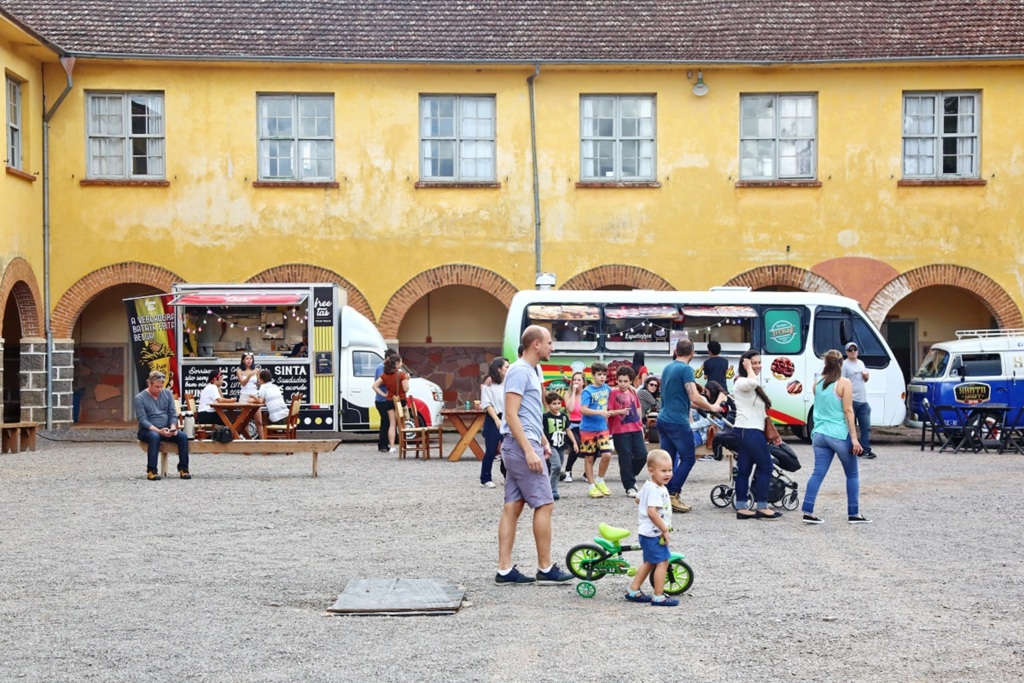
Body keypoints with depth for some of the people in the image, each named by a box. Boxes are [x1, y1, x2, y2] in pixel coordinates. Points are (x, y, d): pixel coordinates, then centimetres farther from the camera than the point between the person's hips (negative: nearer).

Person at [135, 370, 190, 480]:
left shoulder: (167, 393, 6)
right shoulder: (140, 397, -7)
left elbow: (173, 414, 5)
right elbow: (143, 420, -14)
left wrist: (173, 427, -16)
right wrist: (158, 431, -27)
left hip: (166, 430, 4)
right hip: (147, 430, -4)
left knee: (183, 436, -24)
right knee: (154, 436, -38)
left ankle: (183, 469, -16)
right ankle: (151, 471, -35)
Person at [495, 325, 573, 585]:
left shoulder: (531, 371, 17)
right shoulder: (519, 371, -14)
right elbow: (511, 414, -20)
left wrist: (543, 442, 25)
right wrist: (529, 450, -24)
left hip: (523, 446, 10)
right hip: (522, 446, -10)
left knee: (513, 507, 7)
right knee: (544, 504, -5)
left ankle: (505, 570, 8)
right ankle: (545, 569, 1)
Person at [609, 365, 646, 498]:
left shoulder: (633, 392, 10)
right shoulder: (614, 393, -6)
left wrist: (641, 426, 20)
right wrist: (620, 411, -25)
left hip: (635, 429, 5)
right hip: (620, 431, -5)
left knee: (642, 455, 1)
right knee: (625, 458, -1)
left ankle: (630, 475, 25)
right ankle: (630, 486, 7)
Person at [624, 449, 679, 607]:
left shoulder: (649, 486, 11)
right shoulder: (655, 490, -22)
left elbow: (638, 499, 28)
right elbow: (652, 512, -31)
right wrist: (665, 529, -26)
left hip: (647, 533, 11)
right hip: (653, 533, -11)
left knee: (649, 562, 20)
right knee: (662, 562, -6)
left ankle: (633, 591, 24)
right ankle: (659, 597, -2)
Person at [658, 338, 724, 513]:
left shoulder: (667, 368, 14)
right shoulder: (686, 369, -12)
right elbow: (695, 398, -19)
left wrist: (702, 405, 32)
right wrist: (711, 408, -2)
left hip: (663, 420, 8)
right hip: (678, 422, -8)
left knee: (669, 459, 10)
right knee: (688, 458, 0)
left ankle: (665, 496, 9)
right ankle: (673, 494, -7)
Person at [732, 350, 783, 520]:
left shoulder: (751, 386, 22)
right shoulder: (741, 382, -9)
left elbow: (759, 413, 24)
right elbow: (753, 382, -35)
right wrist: (748, 368, -16)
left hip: (749, 431, 10)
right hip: (749, 431, -10)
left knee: (744, 470, 7)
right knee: (765, 467, -5)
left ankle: (741, 508, 7)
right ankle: (761, 507, -1)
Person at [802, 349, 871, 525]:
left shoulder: (818, 383, 8)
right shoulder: (844, 383, -8)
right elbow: (848, 411, -11)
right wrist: (854, 437, -11)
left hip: (820, 434, 5)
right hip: (839, 436, -5)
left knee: (818, 473, 3)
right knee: (852, 475, 9)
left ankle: (808, 512, -4)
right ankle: (853, 514, 11)